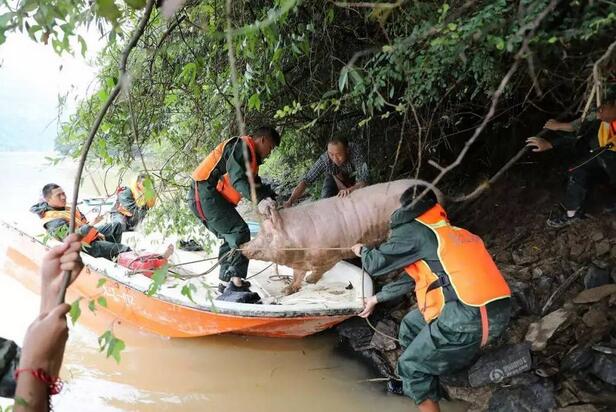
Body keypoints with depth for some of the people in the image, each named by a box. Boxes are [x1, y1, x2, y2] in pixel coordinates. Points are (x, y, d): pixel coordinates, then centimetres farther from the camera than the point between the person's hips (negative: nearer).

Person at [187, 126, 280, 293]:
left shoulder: (251, 158, 23)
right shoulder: (241, 146, -9)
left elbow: (256, 185, 20)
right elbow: (237, 178, -24)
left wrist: (274, 198, 5)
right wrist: (259, 200, -35)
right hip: (205, 193, -11)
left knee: (231, 238, 13)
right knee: (240, 232, -14)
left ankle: (226, 282, 21)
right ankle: (237, 281, -17)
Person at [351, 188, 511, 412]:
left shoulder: (414, 231, -3)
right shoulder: (448, 231, 23)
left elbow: (375, 264, 1)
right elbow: (413, 277, 30)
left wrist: (363, 251, 25)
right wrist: (377, 298, 37)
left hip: (468, 318, -9)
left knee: (411, 364, 8)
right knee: (411, 324, 27)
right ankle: (416, 385, 43)